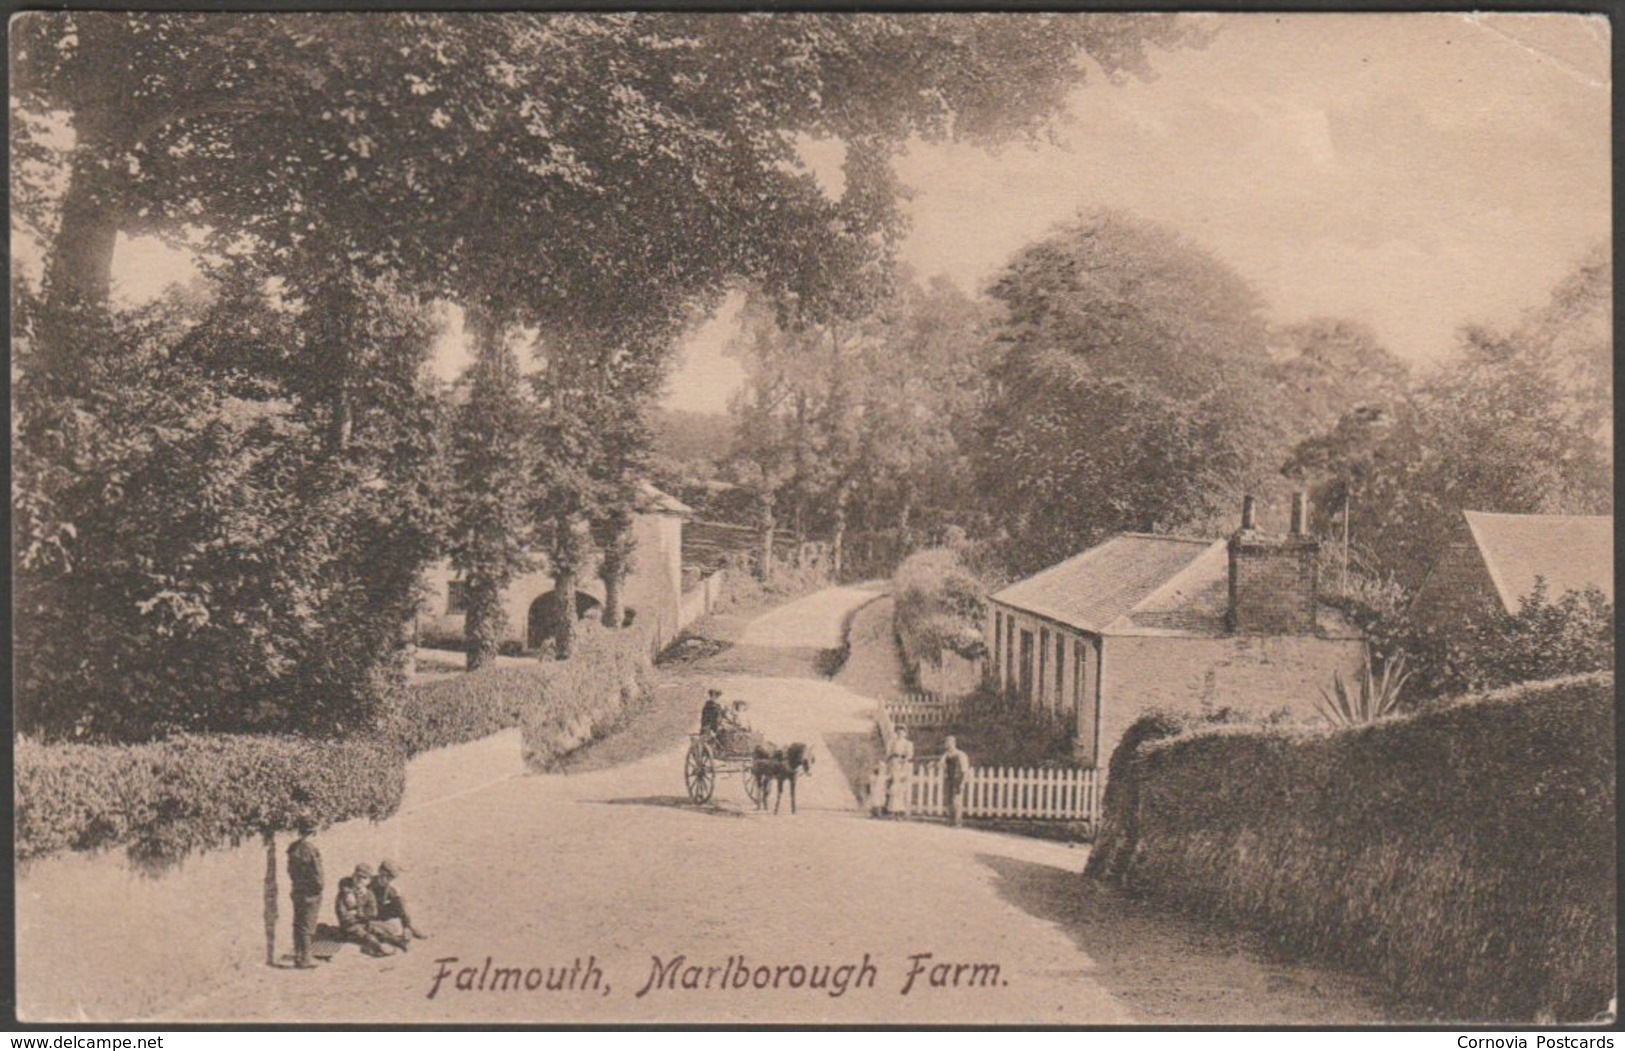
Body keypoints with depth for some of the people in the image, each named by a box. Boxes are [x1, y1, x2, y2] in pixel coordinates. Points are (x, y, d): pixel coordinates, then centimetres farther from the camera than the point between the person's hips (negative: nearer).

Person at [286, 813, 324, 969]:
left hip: (297, 890, 7)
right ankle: (304, 960, 3)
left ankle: (297, 957, 23)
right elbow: (316, 873, -18)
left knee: (298, 925, 16)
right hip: (310, 892, -7)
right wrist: (320, 886, -4)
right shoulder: (310, 849, -19)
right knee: (307, 927, -1)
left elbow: (291, 870, 12)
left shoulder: (292, 847, 4)